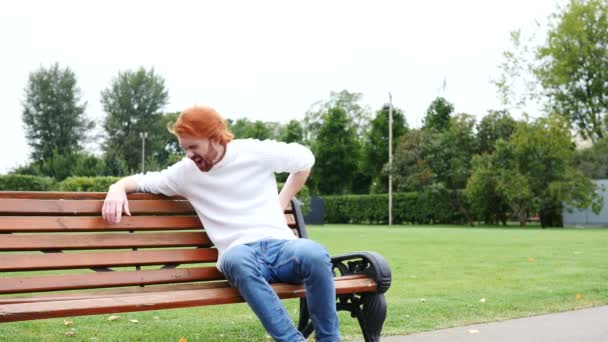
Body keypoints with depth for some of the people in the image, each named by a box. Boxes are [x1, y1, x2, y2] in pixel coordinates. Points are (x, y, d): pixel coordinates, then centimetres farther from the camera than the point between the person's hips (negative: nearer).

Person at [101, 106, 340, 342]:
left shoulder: (256, 152, 6)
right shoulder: (185, 172, 11)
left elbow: (305, 158, 19)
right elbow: (140, 180, 19)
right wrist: (117, 188, -4)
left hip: (279, 245, 0)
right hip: (242, 253, 0)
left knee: (313, 254, -38)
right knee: (234, 258, -41)